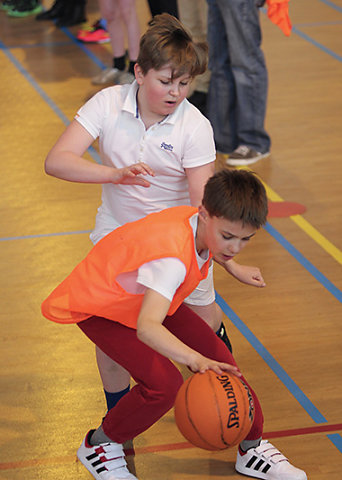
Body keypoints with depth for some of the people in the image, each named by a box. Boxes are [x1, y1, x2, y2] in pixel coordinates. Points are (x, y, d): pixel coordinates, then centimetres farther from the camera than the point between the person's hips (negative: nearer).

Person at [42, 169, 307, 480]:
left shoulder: (205, 225, -17)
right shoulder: (172, 255, -43)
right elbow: (146, 327, -56)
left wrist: (233, 267, 26)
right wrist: (196, 360, -70)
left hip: (148, 298, 8)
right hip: (97, 308, -8)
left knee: (220, 361, -1)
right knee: (164, 384, -25)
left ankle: (252, 448, 20)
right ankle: (98, 447, 0)